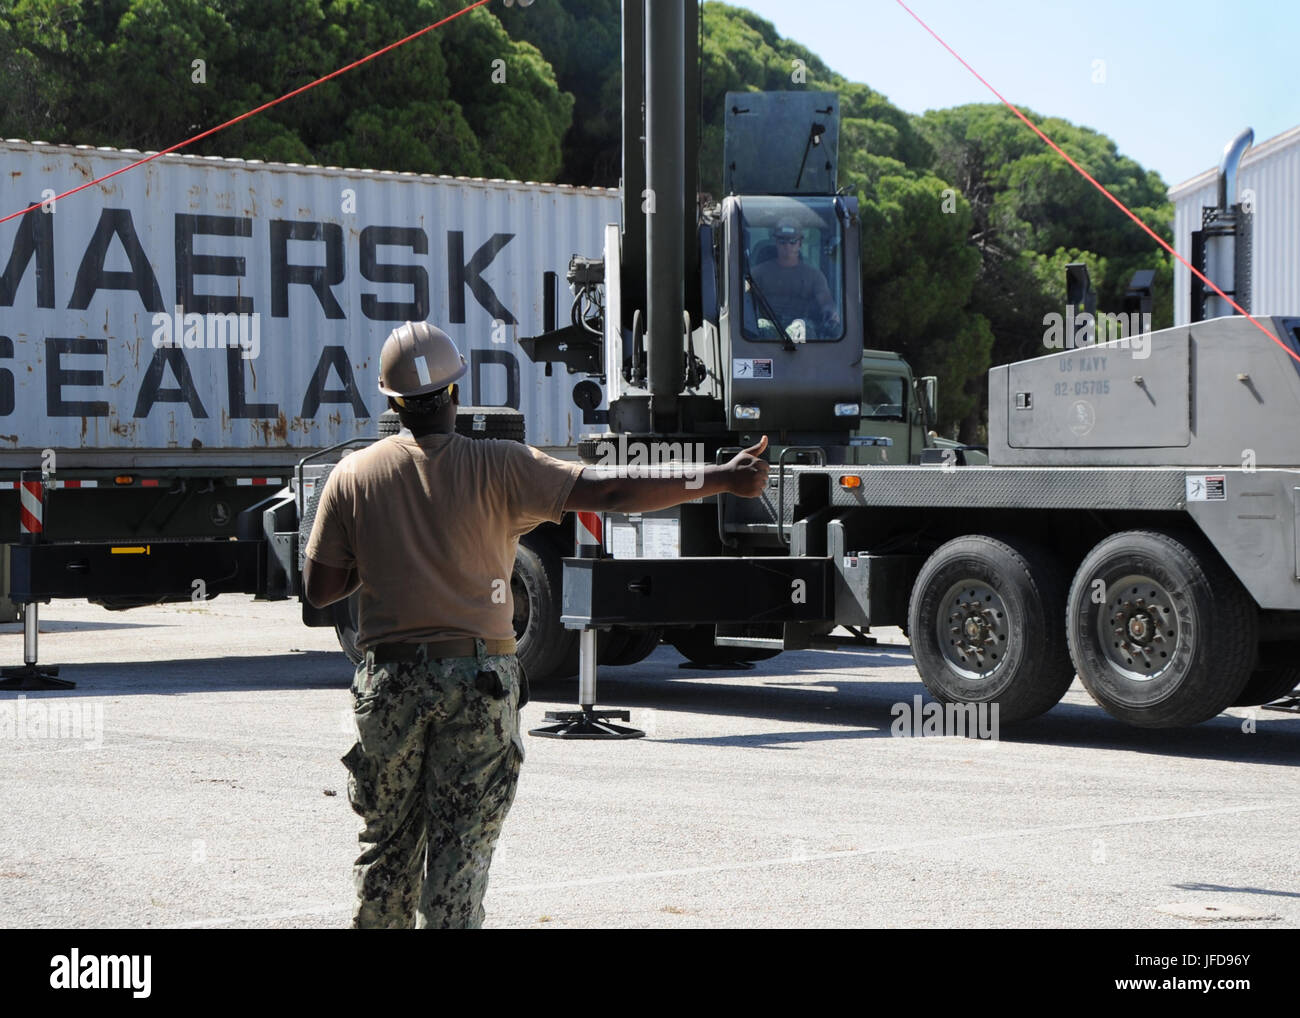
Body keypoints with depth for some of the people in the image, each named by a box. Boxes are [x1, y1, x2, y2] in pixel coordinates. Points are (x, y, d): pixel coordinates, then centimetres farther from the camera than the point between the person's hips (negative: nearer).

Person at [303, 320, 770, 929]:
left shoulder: (352, 476, -1)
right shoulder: (500, 469, -7)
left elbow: (319, 590, 2)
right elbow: (611, 494, -12)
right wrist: (722, 481, -9)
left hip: (391, 679, 2)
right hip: (480, 678, -2)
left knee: (389, 842, 14)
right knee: (460, 848, 2)